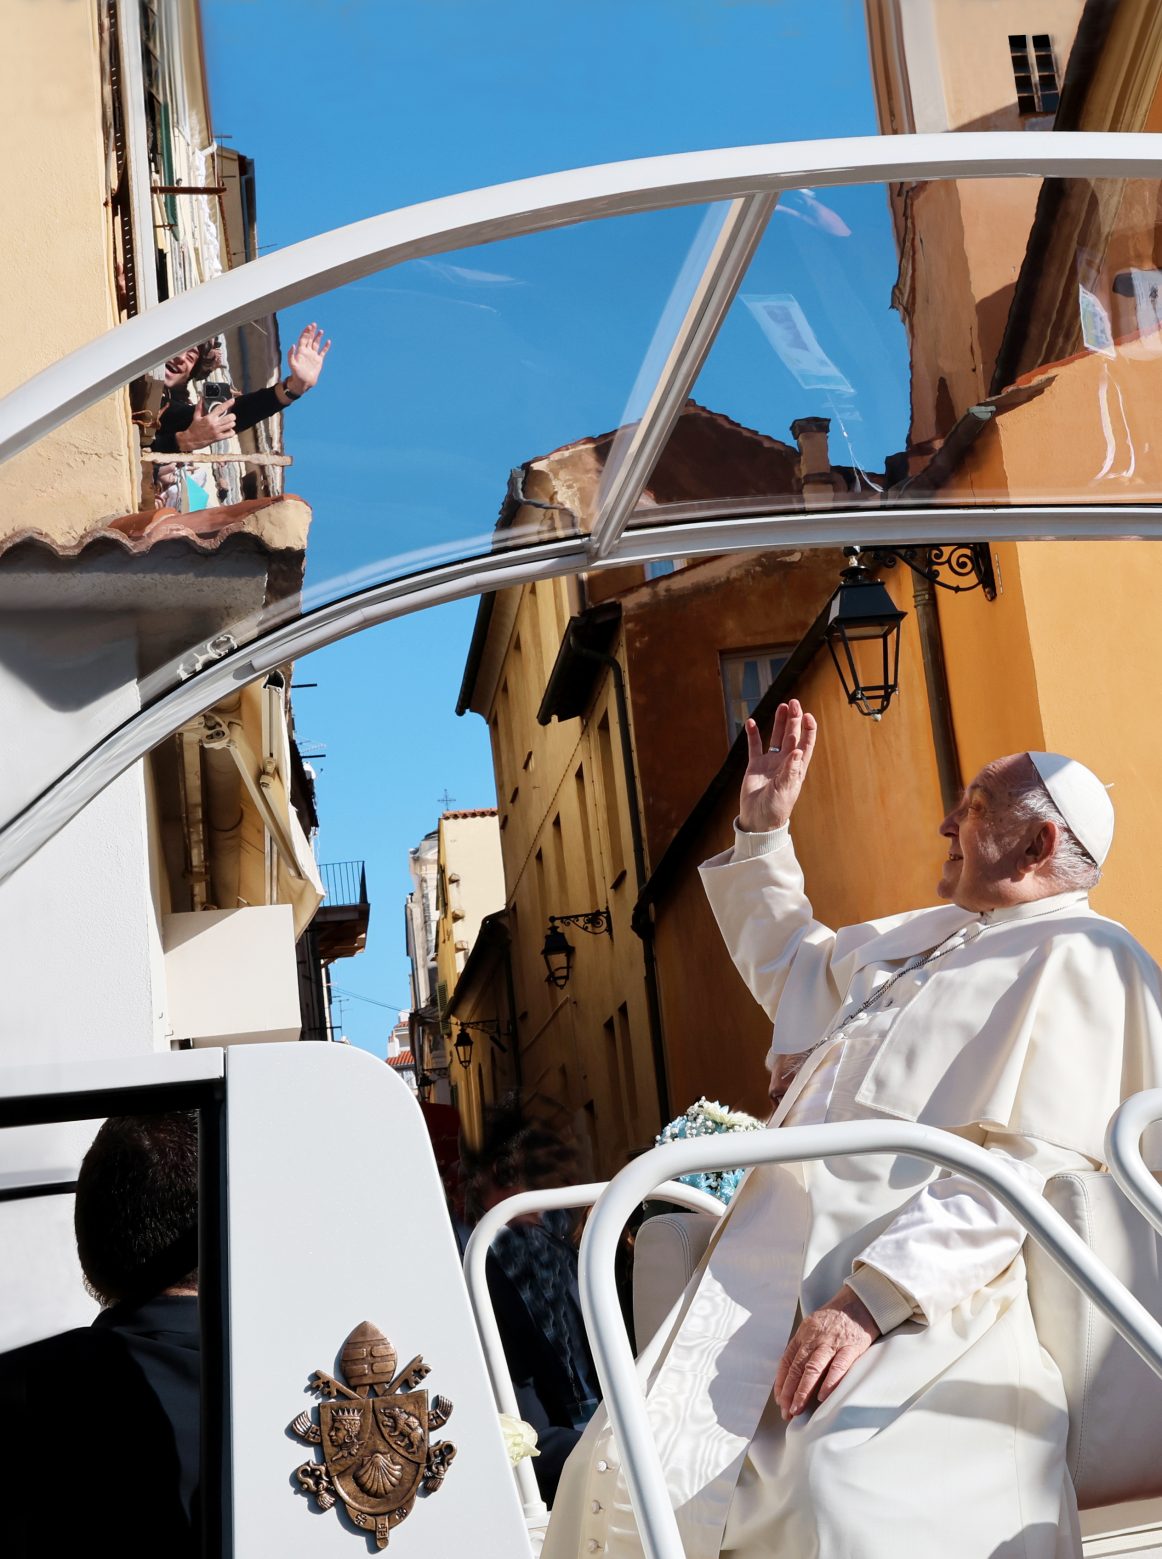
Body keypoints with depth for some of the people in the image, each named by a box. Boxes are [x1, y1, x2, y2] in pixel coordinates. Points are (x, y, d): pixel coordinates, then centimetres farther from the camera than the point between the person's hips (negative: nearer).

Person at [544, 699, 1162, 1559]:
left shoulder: (1081, 958, -2)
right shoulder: (924, 936, 27)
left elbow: (1025, 1170, -15)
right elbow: (788, 965, 46)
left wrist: (873, 1297, -23)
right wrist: (763, 827, 40)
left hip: (926, 1297, -7)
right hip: (776, 1272, 8)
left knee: (847, 1489, -36)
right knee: (625, 1473, -12)